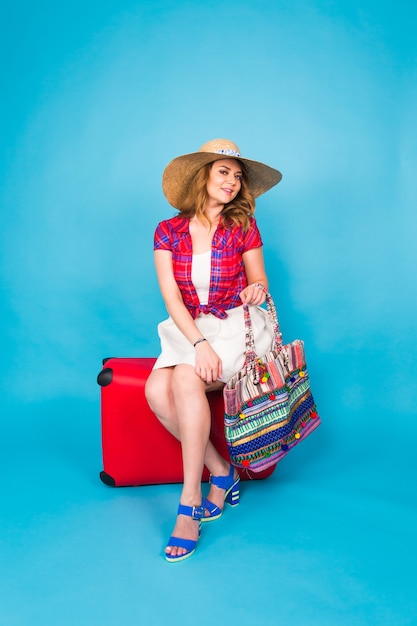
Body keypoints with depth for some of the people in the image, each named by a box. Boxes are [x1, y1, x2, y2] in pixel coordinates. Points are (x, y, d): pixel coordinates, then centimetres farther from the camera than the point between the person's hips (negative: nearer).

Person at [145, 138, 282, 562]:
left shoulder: (244, 228, 1)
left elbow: (260, 282, 6)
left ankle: (188, 506, -23)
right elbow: (171, 297, -8)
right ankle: (221, 473, -7)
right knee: (157, 391, -25)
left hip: (235, 326, -2)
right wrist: (199, 343, -22)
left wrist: (257, 290, -20)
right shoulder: (168, 232, 1)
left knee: (186, 381, -30)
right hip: (187, 331, 3)